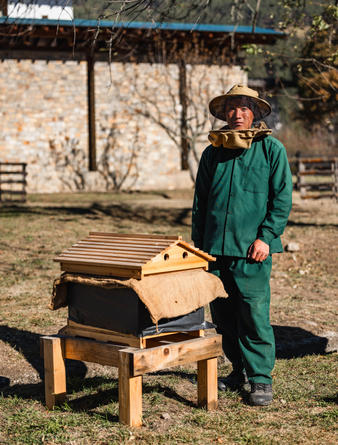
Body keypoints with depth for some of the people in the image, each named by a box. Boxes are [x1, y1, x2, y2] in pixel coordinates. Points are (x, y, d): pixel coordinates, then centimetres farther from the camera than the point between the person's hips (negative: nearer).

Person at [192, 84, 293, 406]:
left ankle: (261, 378, 5)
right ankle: (240, 370, 24)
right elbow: (200, 201, 19)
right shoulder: (213, 152, 13)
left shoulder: (271, 149, 2)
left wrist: (266, 237, -10)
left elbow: (282, 198, -1)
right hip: (215, 247, 5)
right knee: (223, 315, 9)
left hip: (251, 249, -4)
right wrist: (198, 242, 13)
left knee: (254, 313, -6)